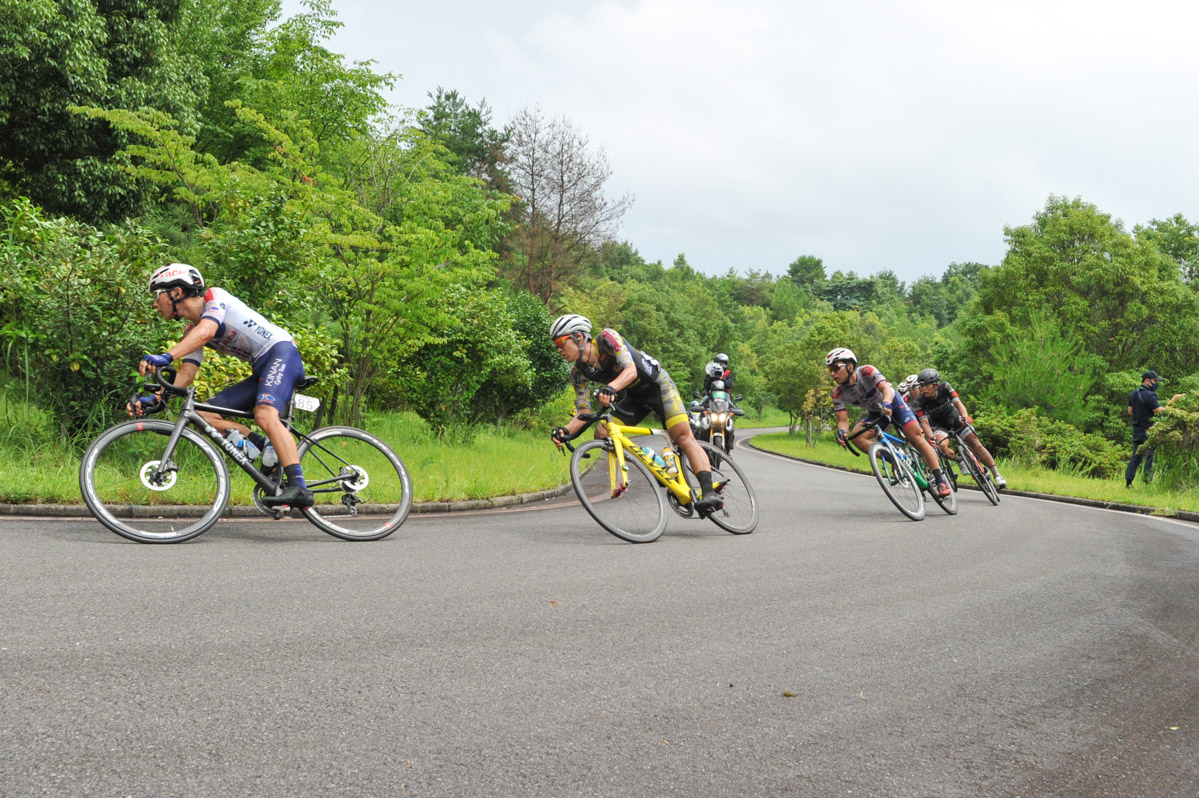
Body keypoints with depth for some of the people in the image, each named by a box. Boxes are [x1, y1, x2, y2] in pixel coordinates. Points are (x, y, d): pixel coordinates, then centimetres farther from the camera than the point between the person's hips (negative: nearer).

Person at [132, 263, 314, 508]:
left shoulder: (215, 297, -8)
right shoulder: (192, 332, 15)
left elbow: (206, 331, -29)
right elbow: (186, 374, 6)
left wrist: (166, 356, -44)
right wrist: (153, 398, -10)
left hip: (281, 352, -9)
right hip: (260, 370, 9)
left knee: (264, 415, -33)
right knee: (203, 415, -2)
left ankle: (299, 488, -41)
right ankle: (272, 449, -10)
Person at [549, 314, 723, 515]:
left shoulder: (607, 338, -23)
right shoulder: (578, 373, -7)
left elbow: (631, 370, -35)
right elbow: (584, 411, -9)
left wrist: (610, 388, -56)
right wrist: (566, 430, -29)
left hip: (657, 384, -7)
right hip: (635, 397, 7)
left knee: (683, 436, -24)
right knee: (602, 434, -10)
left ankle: (709, 492, -32)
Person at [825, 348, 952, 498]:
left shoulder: (867, 372, -29)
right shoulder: (838, 393, -18)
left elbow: (886, 388, -42)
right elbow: (843, 420, -21)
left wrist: (886, 404, -64)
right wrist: (842, 431, -45)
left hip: (893, 404, -4)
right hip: (875, 413, 4)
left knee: (916, 438, -19)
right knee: (857, 436, -24)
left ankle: (941, 480, -14)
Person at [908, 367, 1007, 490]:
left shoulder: (945, 387, -23)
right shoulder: (918, 402, -25)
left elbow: (958, 403, -32)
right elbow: (924, 422, -28)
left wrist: (965, 417, -50)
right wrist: (931, 438, -44)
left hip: (955, 417, 1)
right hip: (939, 425, -1)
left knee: (975, 444, -11)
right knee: (942, 446, -30)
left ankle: (996, 474, -4)